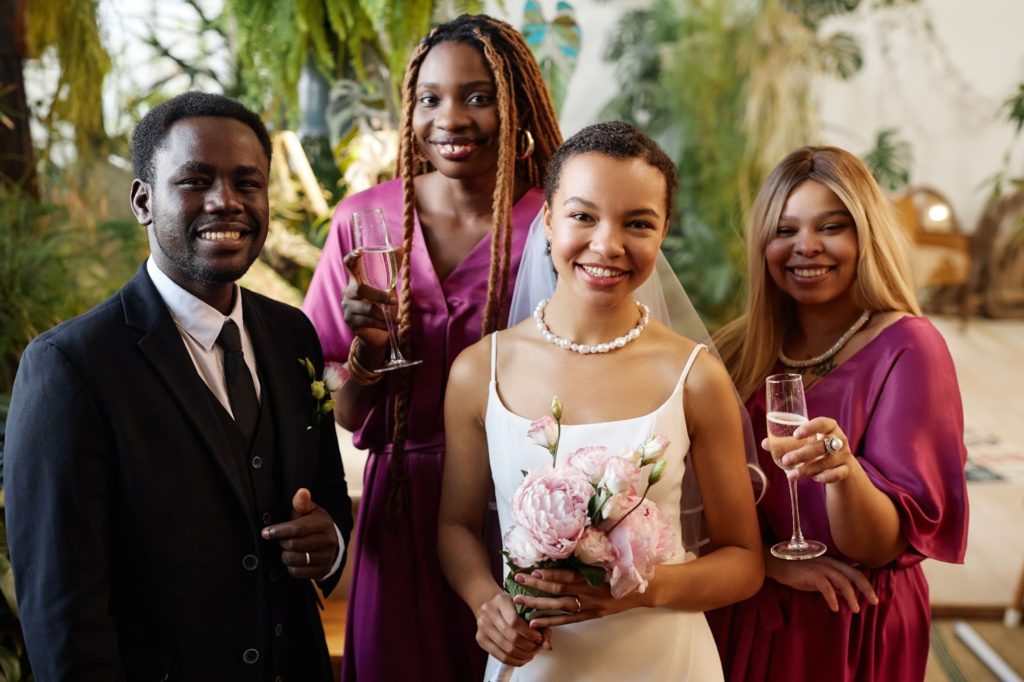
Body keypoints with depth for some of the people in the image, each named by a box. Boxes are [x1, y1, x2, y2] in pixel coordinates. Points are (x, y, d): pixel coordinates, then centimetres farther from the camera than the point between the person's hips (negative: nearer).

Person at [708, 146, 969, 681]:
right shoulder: (740, 350, -4)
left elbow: (880, 547, -17)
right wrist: (771, 561, -18)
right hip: (742, 621, 3)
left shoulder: (907, 348, -14)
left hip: (852, 631, -3)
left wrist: (845, 473, -35)